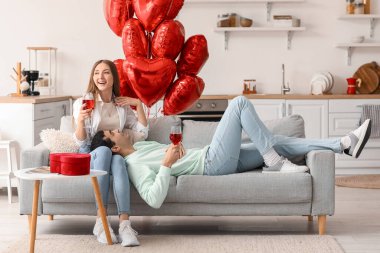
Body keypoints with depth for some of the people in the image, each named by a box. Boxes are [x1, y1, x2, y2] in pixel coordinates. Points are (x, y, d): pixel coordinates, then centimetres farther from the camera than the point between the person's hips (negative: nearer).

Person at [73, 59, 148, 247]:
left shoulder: (122, 105, 11)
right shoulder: (83, 103, 1)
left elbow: (142, 133, 9)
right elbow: (81, 142, -5)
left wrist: (139, 104, 2)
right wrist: (80, 121, -24)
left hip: (116, 155, 2)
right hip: (89, 156, -2)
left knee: (118, 160, -36)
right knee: (104, 150, -37)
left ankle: (124, 224, -50)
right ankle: (101, 222, -42)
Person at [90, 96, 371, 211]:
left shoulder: (141, 146, 14)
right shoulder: (135, 165, -15)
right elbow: (154, 200, -29)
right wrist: (167, 165, -31)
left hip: (215, 160, 10)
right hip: (213, 163, -10)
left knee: (277, 141, 7)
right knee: (240, 102, -13)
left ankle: (344, 144, 10)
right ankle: (275, 162, -9)